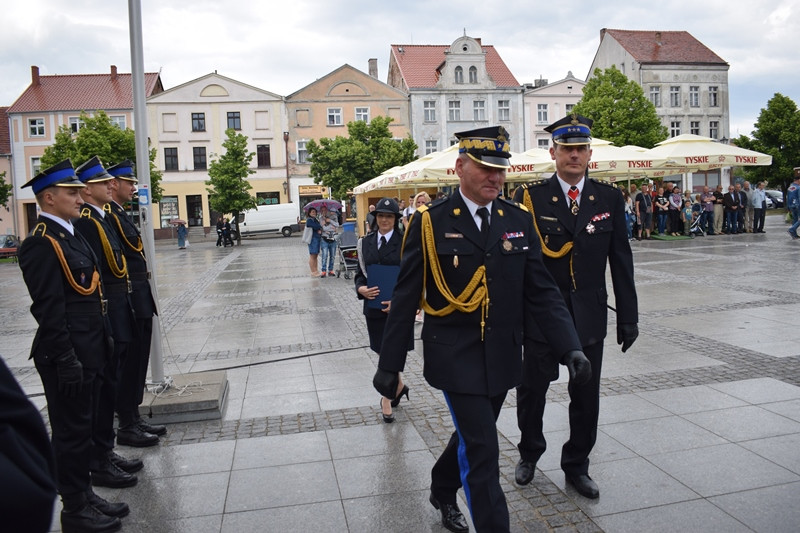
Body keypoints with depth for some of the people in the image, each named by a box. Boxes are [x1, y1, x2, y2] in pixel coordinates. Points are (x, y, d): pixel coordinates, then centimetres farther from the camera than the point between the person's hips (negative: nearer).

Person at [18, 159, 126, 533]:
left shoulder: (71, 234, 12)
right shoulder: (41, 243, -17)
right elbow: (48, 309, -21)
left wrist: (104, 342, 18)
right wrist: (66, 361, -20)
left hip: (89, 352, 9)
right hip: (67, 357, -9)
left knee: (83, 427, 18)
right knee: (71, 431, 4)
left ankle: (85, 495, 32)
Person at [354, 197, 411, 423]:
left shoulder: (405, 242, -7)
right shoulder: (366, 242, 6)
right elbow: (360, 273, 9)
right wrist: (361, 288, -12)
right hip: (374, 306, 4)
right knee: (384, 353, 14)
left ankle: (387, 398, 17)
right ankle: (399, 386, 38)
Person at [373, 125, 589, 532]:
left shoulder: (519, 220, 2)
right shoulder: (430, 222, -9)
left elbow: (541, 292, 1)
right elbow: (405, 299, -7)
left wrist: (570, 347, -11)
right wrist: (389, 364, -6)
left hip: (502, 358, 5)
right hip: (455, 358, -5)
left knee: (472, 437, 21)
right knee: (482, 451, -4)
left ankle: (442, 493, 49)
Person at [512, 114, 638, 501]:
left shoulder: (610, 199, 2)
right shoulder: (531, 197, -6)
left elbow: (621, 262, 4)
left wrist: (628, 317, 3)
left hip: (589, 314, 2)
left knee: (586, 395, 12)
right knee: (531, 389, 11)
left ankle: (576, 466, 33)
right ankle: (529, 454, 37)